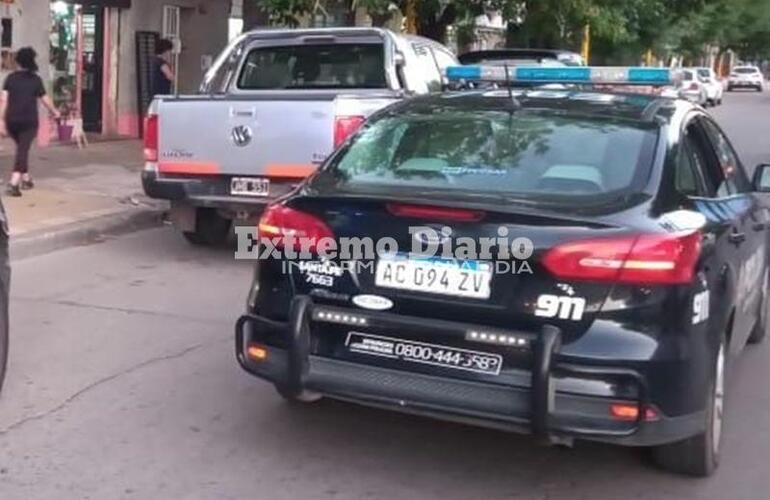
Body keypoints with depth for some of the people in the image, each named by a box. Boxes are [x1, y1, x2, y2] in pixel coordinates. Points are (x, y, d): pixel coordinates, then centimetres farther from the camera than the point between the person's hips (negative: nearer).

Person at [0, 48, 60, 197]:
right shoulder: (35, 79, -2)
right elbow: (45, 100, 2)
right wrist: (55, 112, 21)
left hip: (12, 120, 3)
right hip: (29, 121, -3)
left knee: (21, 148, 23)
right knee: (23, 151, -6)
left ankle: (26, 179, 30)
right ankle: (13, 183, -20)